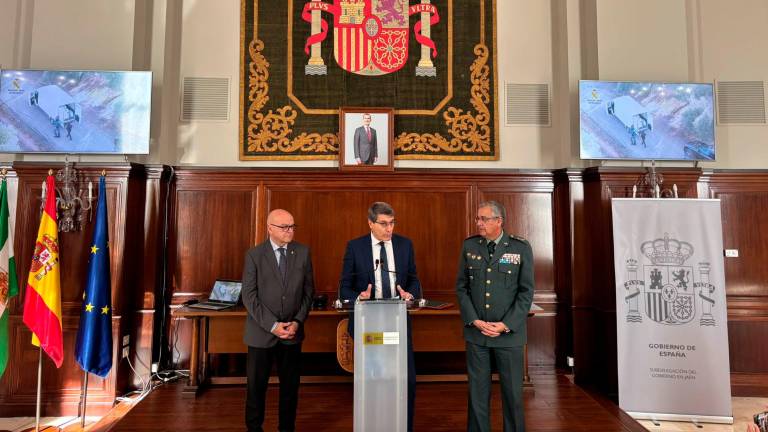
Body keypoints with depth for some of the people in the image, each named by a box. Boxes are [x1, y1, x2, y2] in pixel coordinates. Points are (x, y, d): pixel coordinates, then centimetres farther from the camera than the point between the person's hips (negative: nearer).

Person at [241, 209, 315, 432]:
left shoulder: (303, 252, 2)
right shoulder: (254, 255, -5)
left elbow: (308, 290, 5)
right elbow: (249, 296, -8)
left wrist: (298, 321, -5)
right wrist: (272, 325, -13)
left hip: (292, 331, 2)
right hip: (261, 331, -2)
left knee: (291, 384, 11)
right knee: (257, 385, 9)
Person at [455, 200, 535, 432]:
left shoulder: (521, 248, -4)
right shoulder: (469, 245, 3)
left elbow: (526, 291, -3)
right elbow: (461, 287, 5)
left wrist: (505, 325, -10)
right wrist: (475, 321, -6)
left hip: (509, 332, -1)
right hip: (476, 331, 2)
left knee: (512, 391, 9)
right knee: (477, 391, 9)